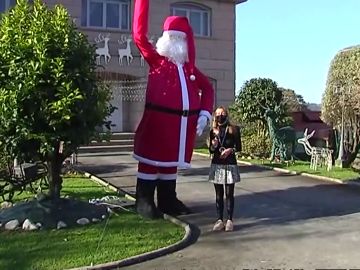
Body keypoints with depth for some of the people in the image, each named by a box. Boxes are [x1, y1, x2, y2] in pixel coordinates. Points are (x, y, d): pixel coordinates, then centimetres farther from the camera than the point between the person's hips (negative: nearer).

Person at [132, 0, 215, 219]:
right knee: (152, 159, 2)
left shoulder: (189, 67, 16)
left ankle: (168, 201, 26)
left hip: (183, 123, 5)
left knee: (172, 161, 14)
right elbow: (140, 35, -7)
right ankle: (144, 202, 11)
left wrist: (204, 113, 7)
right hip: (158, 119, -5)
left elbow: (207, 88, 21)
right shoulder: (157, 60, 4)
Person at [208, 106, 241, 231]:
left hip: (230, 165, -2)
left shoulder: (234, 129, -1)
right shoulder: (213, 131, 6)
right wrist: (213, 146, -11)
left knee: (229, 194, 1)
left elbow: (239, 147, 2)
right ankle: (220, 220, 11)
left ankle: (229, 220, 8)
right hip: (216, 165, 3)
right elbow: (211, 150, 10)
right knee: (219, 194, 6)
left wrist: (230, 150, -16)